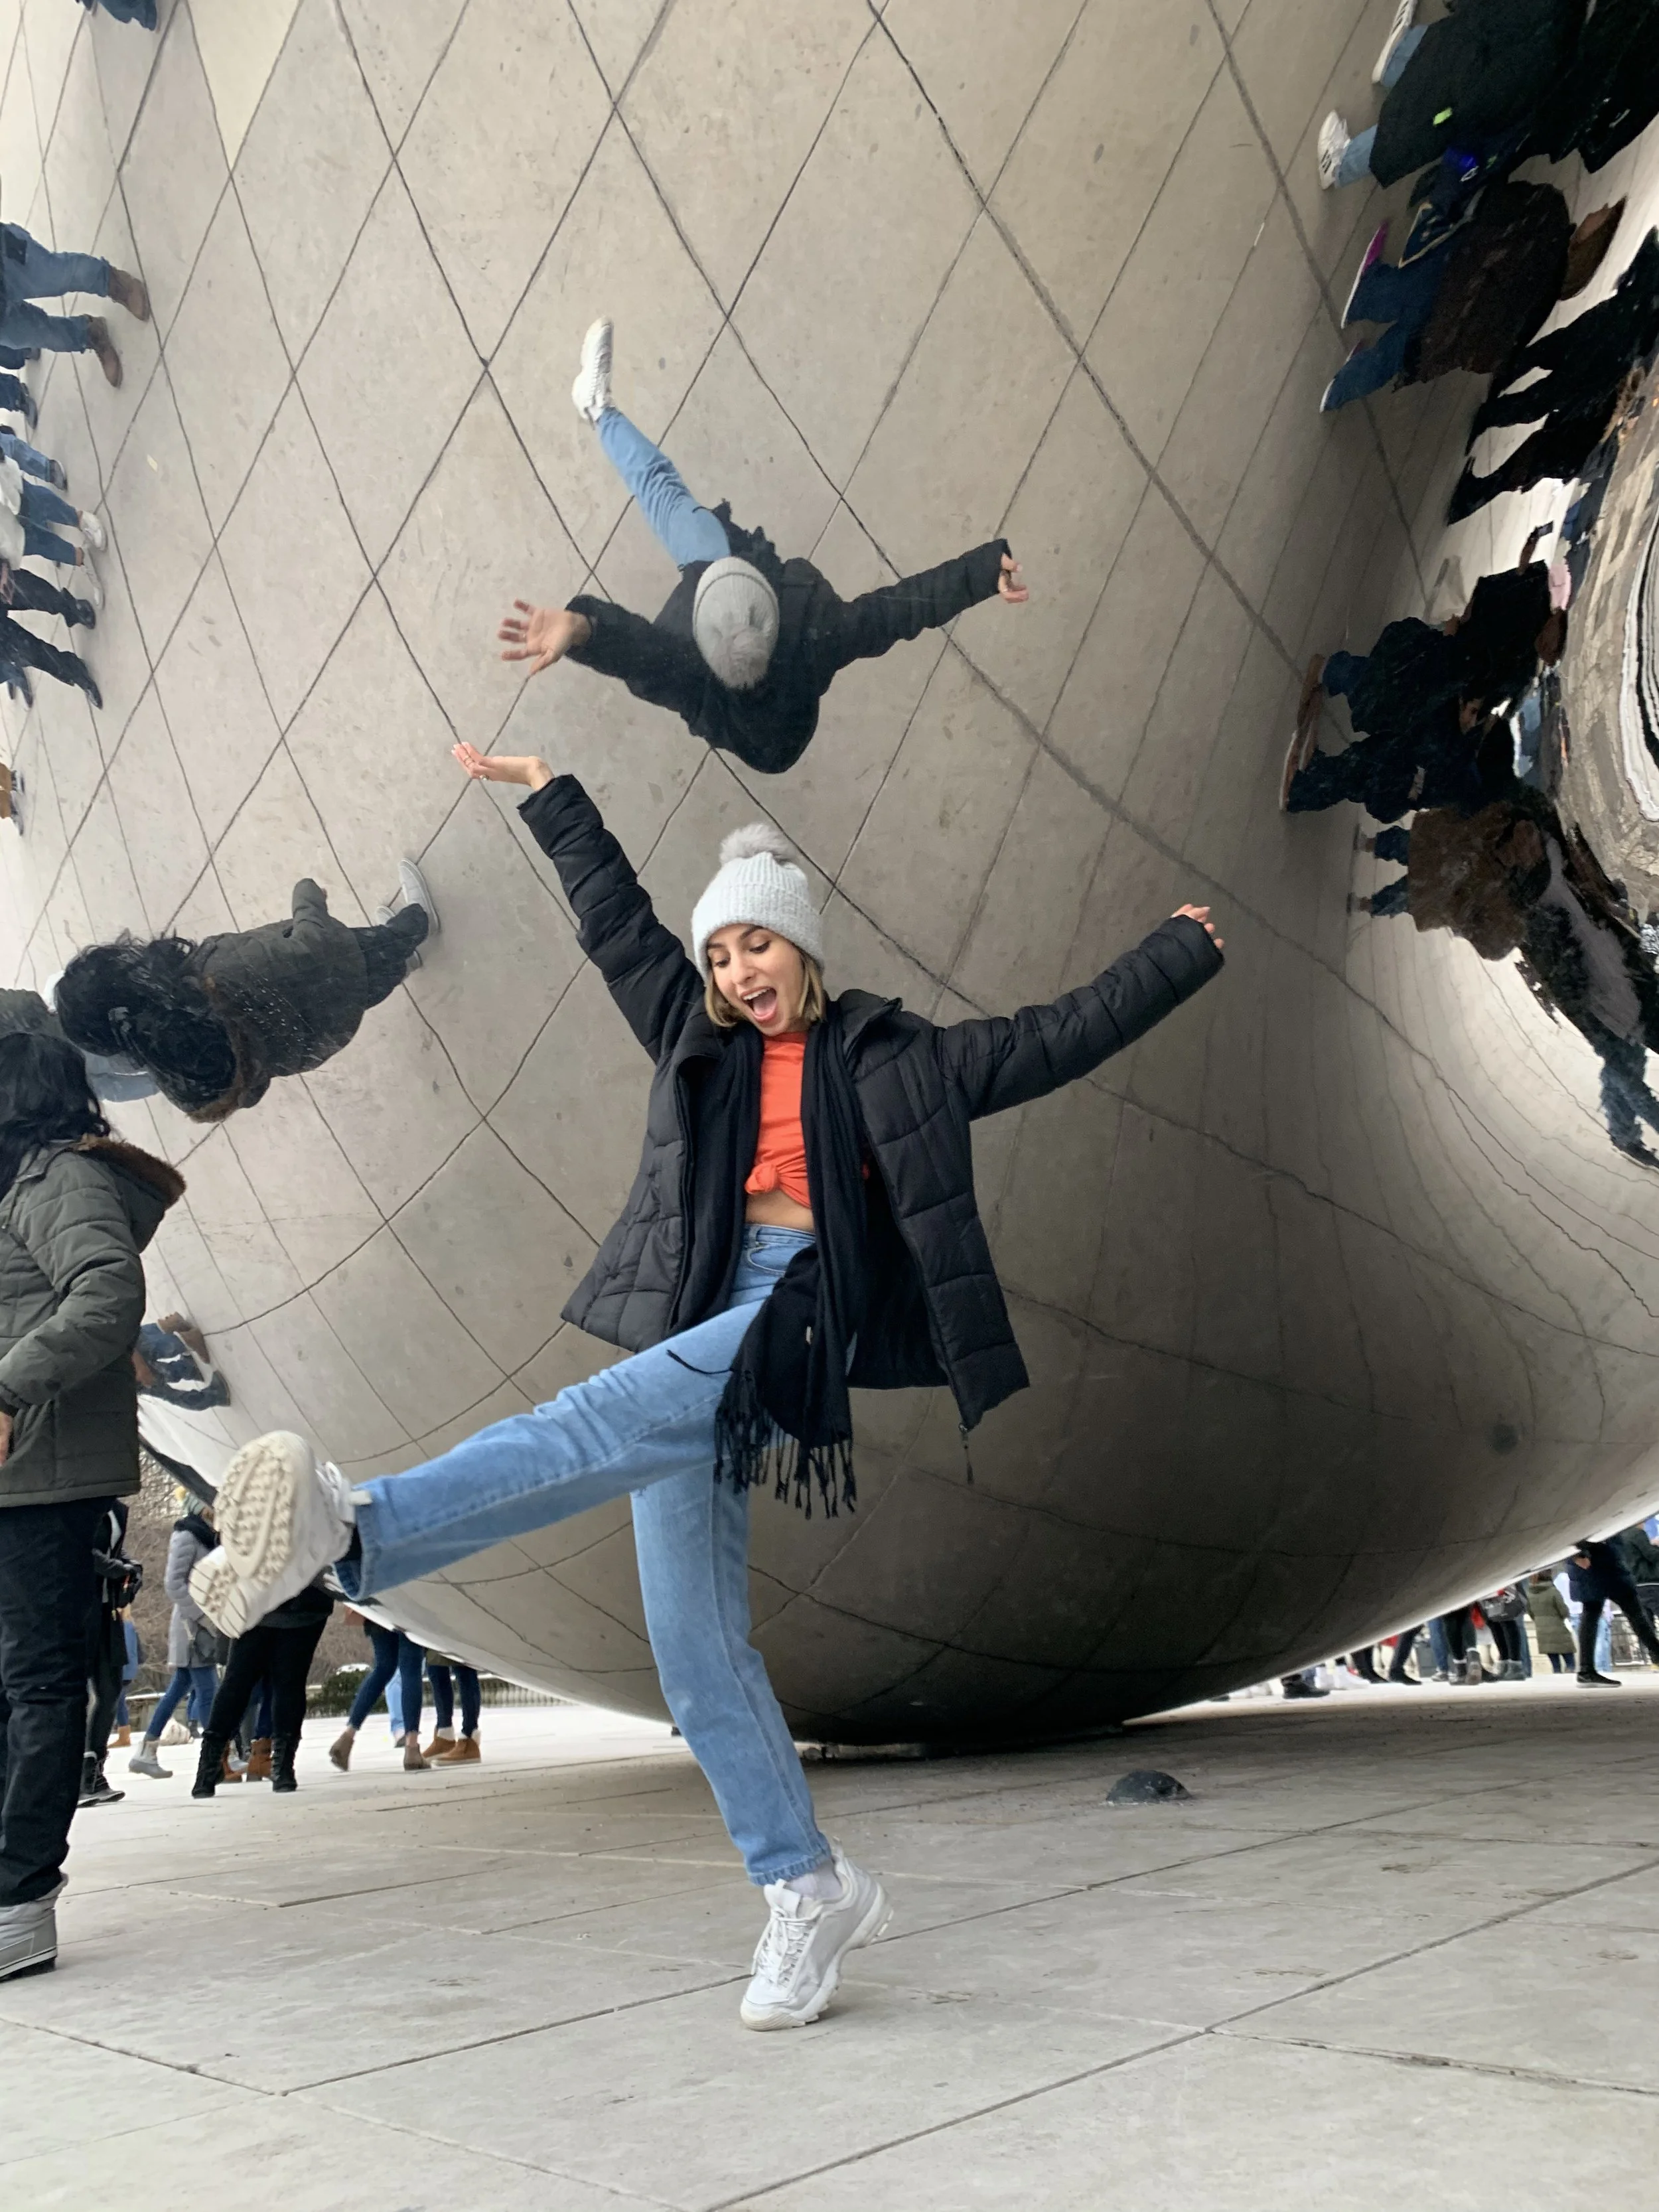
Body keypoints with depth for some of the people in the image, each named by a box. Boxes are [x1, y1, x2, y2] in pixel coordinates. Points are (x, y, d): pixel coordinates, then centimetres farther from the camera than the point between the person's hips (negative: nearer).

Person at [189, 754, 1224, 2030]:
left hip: (802, 1312, -4)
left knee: (600, 1423, -32)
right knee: (696, 1642, -2)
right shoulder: (700, 1042, 23)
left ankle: (350, 1531, -48)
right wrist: (553, 799, 38)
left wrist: (1179, 956, 24)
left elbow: (1059, 1040, 19)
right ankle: (809, 1888, 7)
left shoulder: (893, 1059, 14)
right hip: (691, 1338, 5)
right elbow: (618, 921, 32)